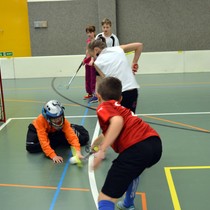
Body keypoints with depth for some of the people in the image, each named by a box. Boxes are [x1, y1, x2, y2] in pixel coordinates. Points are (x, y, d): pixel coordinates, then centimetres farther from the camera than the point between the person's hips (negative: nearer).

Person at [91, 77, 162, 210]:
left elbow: (117, 121, -15)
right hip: (155, 143, 8)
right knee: (133, 170, 43)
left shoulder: (103, 107, 10)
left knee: (105, 199, -6)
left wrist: (102, 150, -17)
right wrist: (98, 140, 76)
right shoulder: (119, 108, 35)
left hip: (137, 148, -8)